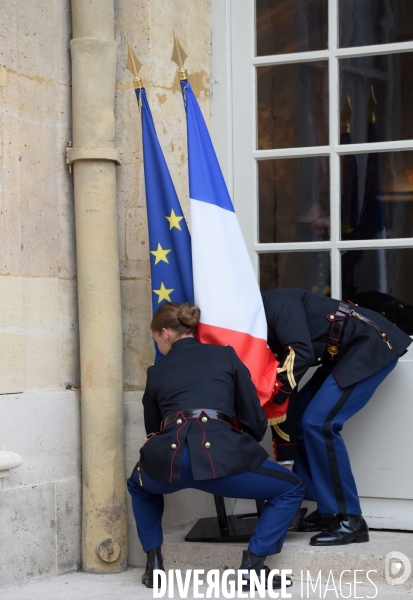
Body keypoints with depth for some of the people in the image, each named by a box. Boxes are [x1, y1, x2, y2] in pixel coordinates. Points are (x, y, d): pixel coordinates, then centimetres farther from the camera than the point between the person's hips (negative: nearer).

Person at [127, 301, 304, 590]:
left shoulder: (156, 371, 24)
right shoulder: (225, 355, 21)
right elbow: (256, 421, 19)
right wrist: (244, 447, 41)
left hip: (166, 461, 2)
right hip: (218, 453, -2)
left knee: (140, 486, 40)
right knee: (291, 489, 21)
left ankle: (154, 563, 25)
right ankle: (252, 565, 6)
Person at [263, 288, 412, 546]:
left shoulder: (273, 304, -17)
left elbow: (301, 353, -29)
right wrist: (283, 459, 6)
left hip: (372, 345, -10)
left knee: (318, 422, -17)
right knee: (299, 417, 7)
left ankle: (350, 520, -10)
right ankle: (327, 509, 15)